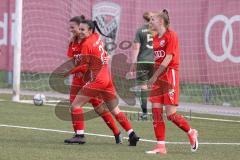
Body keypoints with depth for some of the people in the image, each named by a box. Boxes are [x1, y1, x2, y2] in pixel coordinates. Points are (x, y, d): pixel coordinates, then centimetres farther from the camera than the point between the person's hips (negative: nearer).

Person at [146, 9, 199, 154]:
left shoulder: (171, 35, -10)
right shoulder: (156, 38, 13)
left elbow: (168, 58, -16)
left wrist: (154, 77, -17)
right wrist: (153, 78, 7)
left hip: (170, 75, -8)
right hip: (158, 78, 8)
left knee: (171, 114, -8)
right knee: (156, 111, 0)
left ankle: (191, 132, 17)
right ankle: (161, 146, 2)